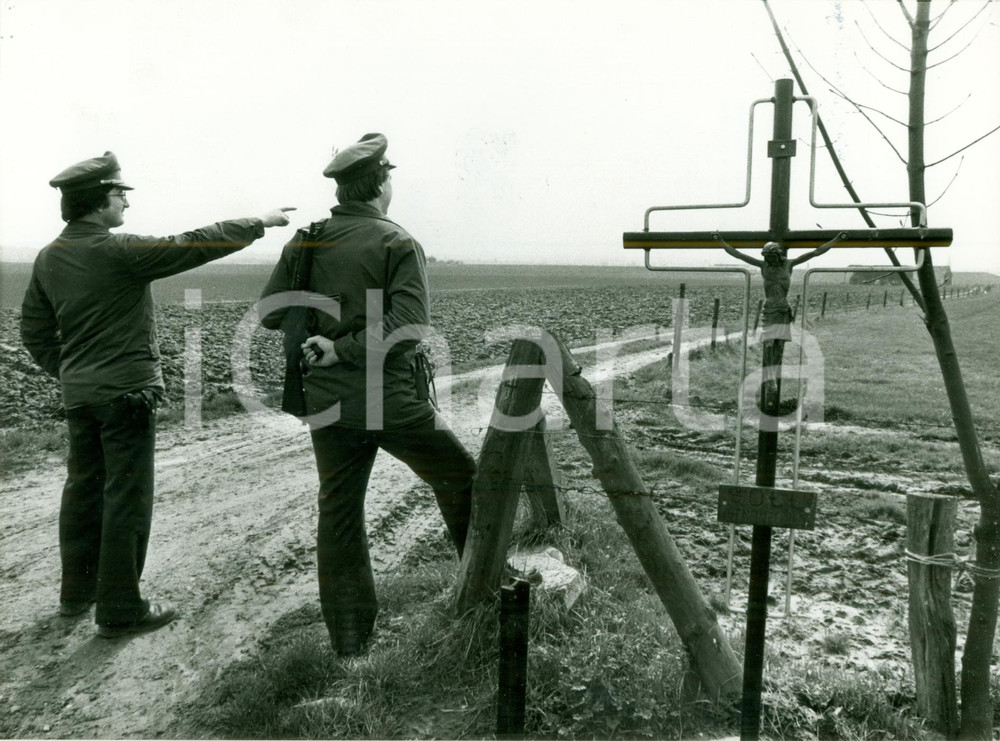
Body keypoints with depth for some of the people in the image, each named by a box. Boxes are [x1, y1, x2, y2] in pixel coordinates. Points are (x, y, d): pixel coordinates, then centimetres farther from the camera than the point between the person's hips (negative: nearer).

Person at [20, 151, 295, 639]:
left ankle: (77, 591, 31)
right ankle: (120, 610, 7)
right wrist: (261, 223, -4)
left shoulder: (49, 258, 6)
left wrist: (67, 373, 21)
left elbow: (35, 332, 11)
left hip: (77, 393, 8)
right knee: (127, 499, 0)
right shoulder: (120, 252, -16)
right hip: (126, 392, -8)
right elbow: (198, 245, -13)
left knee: (82, 489, 18)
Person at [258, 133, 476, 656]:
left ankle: (349, 637, 22)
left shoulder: (303, 241, 5)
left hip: (326, 404, 5)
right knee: (460, 477, 16)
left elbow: (269, 313, 8)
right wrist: (344, 348, -13)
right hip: (390, 399, -5)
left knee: (339, 514, 13)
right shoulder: (397, 243, -9)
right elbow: (410, 324, -21)